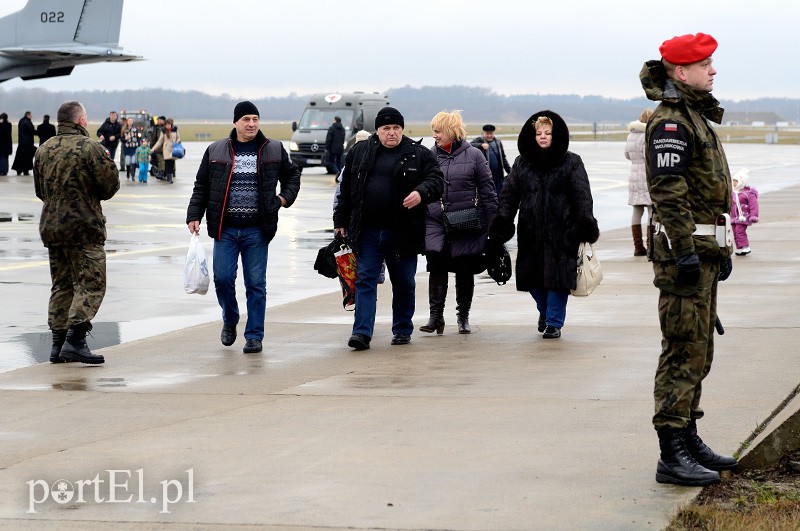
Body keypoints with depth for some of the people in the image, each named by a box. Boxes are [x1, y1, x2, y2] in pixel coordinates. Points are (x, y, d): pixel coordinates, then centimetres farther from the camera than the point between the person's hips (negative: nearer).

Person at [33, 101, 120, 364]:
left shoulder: (44, 149, 9)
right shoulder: (89, 148, -12)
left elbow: (40, 190, 17)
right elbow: (110, 185, -10)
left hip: (51, 226, 7)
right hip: (84, 228, -7)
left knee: (61, 285, 13)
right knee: (90, 283, -4)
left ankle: (58, 343, 10)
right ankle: (75, 341, -15)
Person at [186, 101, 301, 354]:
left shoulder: (274, 150, 5)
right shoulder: (216, 151, 5)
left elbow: (292, 174, 22)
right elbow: (201, 186, 8)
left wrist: (285, 197, 7)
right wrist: (193, 216, 1)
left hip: (257, 230, 0)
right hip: (225, 229, 0)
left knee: (256, 283, 0)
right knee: (223, 278, -4)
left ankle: (254, 335, 8)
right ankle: (230, 321, 23)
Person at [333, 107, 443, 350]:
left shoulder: (419, 154, 1)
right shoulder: (359, 152, 7)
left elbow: (436, 180, -5)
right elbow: (346, 189, 13)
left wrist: (421, 192, -27)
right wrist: (341, 221, 11)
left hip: (403, 232, -1)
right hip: (367, 232, 1)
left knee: (404, 283, 10)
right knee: (364, 280, -4)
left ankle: (402, 330, 23)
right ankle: (362, 332, -7)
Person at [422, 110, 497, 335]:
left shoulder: (473, 155, -1)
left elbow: (487, 190, 2)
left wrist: (494, 222, 0)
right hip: (435, 222, 1)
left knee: (465, 270, 7)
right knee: (436, 266, -10)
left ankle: (463, 316, 19)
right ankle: (436, 316, -6)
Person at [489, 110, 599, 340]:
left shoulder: (571, 163, 3)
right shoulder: (522, 163, 12)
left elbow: (583, 195, -4)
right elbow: (509, 192, 9)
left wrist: (585, 220, -17)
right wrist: (503, 218, -6)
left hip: (561, 231, -3)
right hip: (530, 232, 3)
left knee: (558, 277, -6)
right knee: (532, 277, 6)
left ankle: (554, 322, 7)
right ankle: (545, 312, 33)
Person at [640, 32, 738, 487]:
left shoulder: (698, 116, 19)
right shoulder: (670, 121, -14)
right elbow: (668, 192, -21)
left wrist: (721, 249, 24)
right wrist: (685, 252, -24)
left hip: (703, 251, 10)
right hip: (684, 249, -10)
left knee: (698, 351, 15)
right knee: (685, 350, -11)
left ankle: (688, 438, 24)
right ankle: (673, 455, -11)